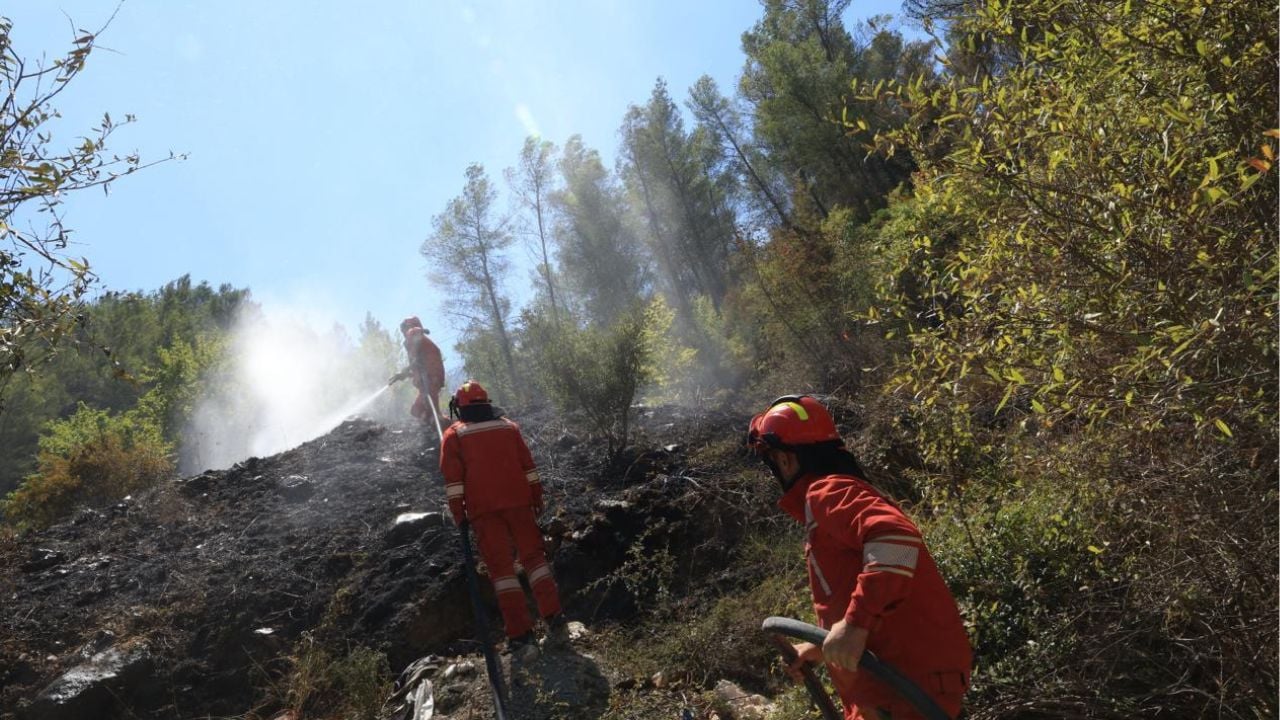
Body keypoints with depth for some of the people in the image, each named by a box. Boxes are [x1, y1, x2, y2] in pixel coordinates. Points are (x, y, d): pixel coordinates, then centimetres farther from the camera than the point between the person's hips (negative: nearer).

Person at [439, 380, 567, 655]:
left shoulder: (454, 435, 4)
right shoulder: (509, 426, 13)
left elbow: (453, 477, -2)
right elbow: (528, 465, 9)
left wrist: (458, 512, 1)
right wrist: (537, 497, 13)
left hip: (483, 508, -2)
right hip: (518, 501, 2)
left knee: (500, 566, -1)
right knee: (533, 556, 9)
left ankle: (520, 634, -7)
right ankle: (554, 619, -3)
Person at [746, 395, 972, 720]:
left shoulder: (827, 493, -12)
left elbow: (897, 537, -31)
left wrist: (856, 623, -35)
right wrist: (822, 648, 25)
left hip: (909, 683, -10)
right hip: (898, 675, 10)